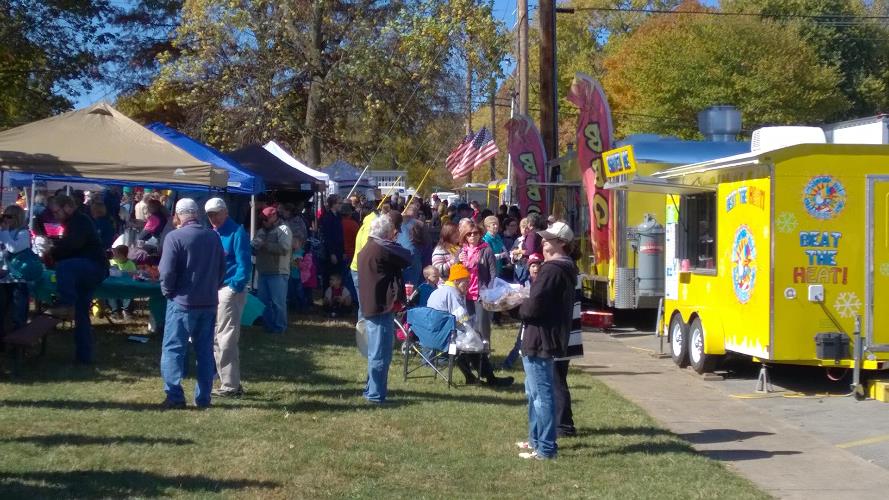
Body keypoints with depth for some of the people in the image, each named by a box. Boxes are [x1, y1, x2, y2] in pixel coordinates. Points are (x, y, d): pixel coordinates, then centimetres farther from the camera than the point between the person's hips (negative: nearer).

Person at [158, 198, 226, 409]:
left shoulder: (175, 237, -11)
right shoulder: (213, 237, 6)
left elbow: (167, 271, -14)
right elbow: (222, 268, 12)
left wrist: (168, 291, 1)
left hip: (183, 302, -5)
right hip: (209, 303, 5)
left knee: (173, 349, 0)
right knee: (205, 350, 10)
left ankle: (175, 396, -6)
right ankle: (203, 398, 12)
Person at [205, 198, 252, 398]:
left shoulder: (237, 232, -10)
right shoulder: (213, 234, 15)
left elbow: (245, 264, -15)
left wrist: (235, 286, -21)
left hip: (230, 290, -9)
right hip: (215, 291, 9)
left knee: (226, 339, -8)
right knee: (217, 339, 14)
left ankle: (231, 386, -4)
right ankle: (231, 382, 22)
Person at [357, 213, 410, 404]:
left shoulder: (367, 249, 13)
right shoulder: (383, 249, -16)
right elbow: (407, 258, -9)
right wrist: (394, 244, 6)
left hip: (370, 306, 10)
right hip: (382, 307, -10)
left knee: (376, 351, 20)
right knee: (381, 353, -5)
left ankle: (372, 389, 29)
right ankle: (376, 394, -3)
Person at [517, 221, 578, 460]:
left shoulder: (552, 270, -18)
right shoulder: (564, 269, 15)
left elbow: (535, 304, -25)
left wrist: (520, 308, -4)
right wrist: (526, 304, 7)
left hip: (539, 340, -11)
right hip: (543, 339, 11)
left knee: (541, 394, -7)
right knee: (534, 391, 22)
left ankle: (545, 448, -3)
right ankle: (536, 439, 32)